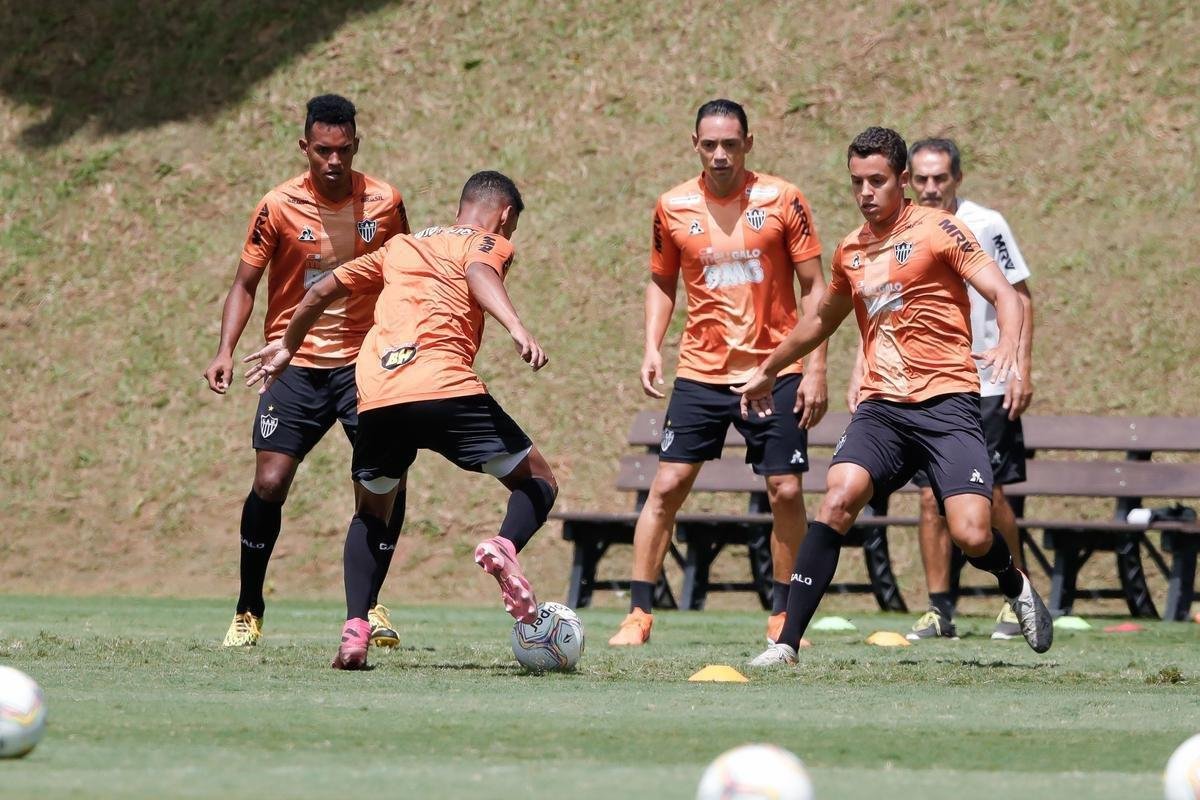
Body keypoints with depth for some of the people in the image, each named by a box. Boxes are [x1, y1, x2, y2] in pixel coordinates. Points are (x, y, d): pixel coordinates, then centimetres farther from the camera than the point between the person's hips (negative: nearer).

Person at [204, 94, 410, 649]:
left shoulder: (384, 203, -2)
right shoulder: (279, 207, -8)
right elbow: (245, 284, -1)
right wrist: (226, 351, -14)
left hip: (363, 361, 2)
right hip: (294, 364, -2)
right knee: (269, 482, -12)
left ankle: (368, 605, 7)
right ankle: (248, 612, 4)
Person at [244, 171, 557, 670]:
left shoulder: (401, 246, 31)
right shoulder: (489, 243, 16)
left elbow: (322, 291, 34)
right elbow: (479, 274, -9)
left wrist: (286, 347, 49)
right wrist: (517, 329, -25)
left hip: (376, 398, 4)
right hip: (446, 390, -4)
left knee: (371, 511, 26)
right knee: (538, 482, 11)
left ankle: (354, 630, 7)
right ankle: (505, 546, -22)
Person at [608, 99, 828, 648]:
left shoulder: (782, 200, -5)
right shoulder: (673, 207, 1)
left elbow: (813, 287, -1)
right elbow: (661, 281, 15)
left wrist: (816, 369, -7)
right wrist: (652, 347, 1)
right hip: (701, 371, 1)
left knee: (786, 492, -3)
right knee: (667, 486, -5)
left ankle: (782, 617, 12)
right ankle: (639, 613, 1)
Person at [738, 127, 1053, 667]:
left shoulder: (937, 230, -1)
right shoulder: (849, 252, 15)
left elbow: (1003, 293, -8)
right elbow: (821, 321, 34)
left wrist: (1009, 346, -29)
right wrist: (767, 371, 43)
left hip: (946, 401, -4)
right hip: (880, 405, 4)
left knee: (971, 536, -16)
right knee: (838, 496, -22)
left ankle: (1016, 588, 21)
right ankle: (787, 641, -22)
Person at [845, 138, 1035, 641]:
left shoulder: (985, 226, -6)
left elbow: (1021, 298, -2)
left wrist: (1022, 370, -9)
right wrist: (860, 376, 3)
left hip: (986, 387, -3)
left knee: (990, 496, -4)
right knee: (933, 499, -2)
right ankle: (939, 611, 4)